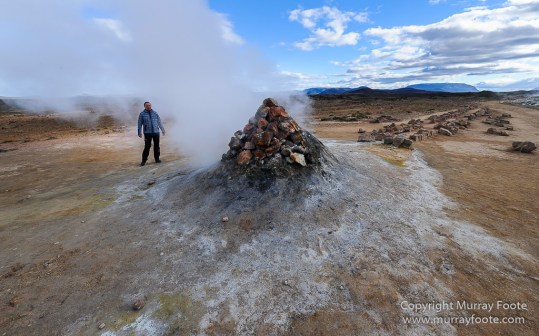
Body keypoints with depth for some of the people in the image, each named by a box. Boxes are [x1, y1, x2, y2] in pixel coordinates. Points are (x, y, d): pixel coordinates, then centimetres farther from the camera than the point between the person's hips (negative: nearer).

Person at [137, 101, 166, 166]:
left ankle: (157, 159, 20)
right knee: (147, 146, -4)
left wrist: (163, 129, 16)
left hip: (156, 132, 3)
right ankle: (144, 160, 7)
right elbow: (140, 124, 3)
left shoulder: (155, 113, 9)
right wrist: (139, 132, -1)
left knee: (156, 146, 7)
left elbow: (159, 121, 15)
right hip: (147, 133, -3)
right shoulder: (142, 114, 2)